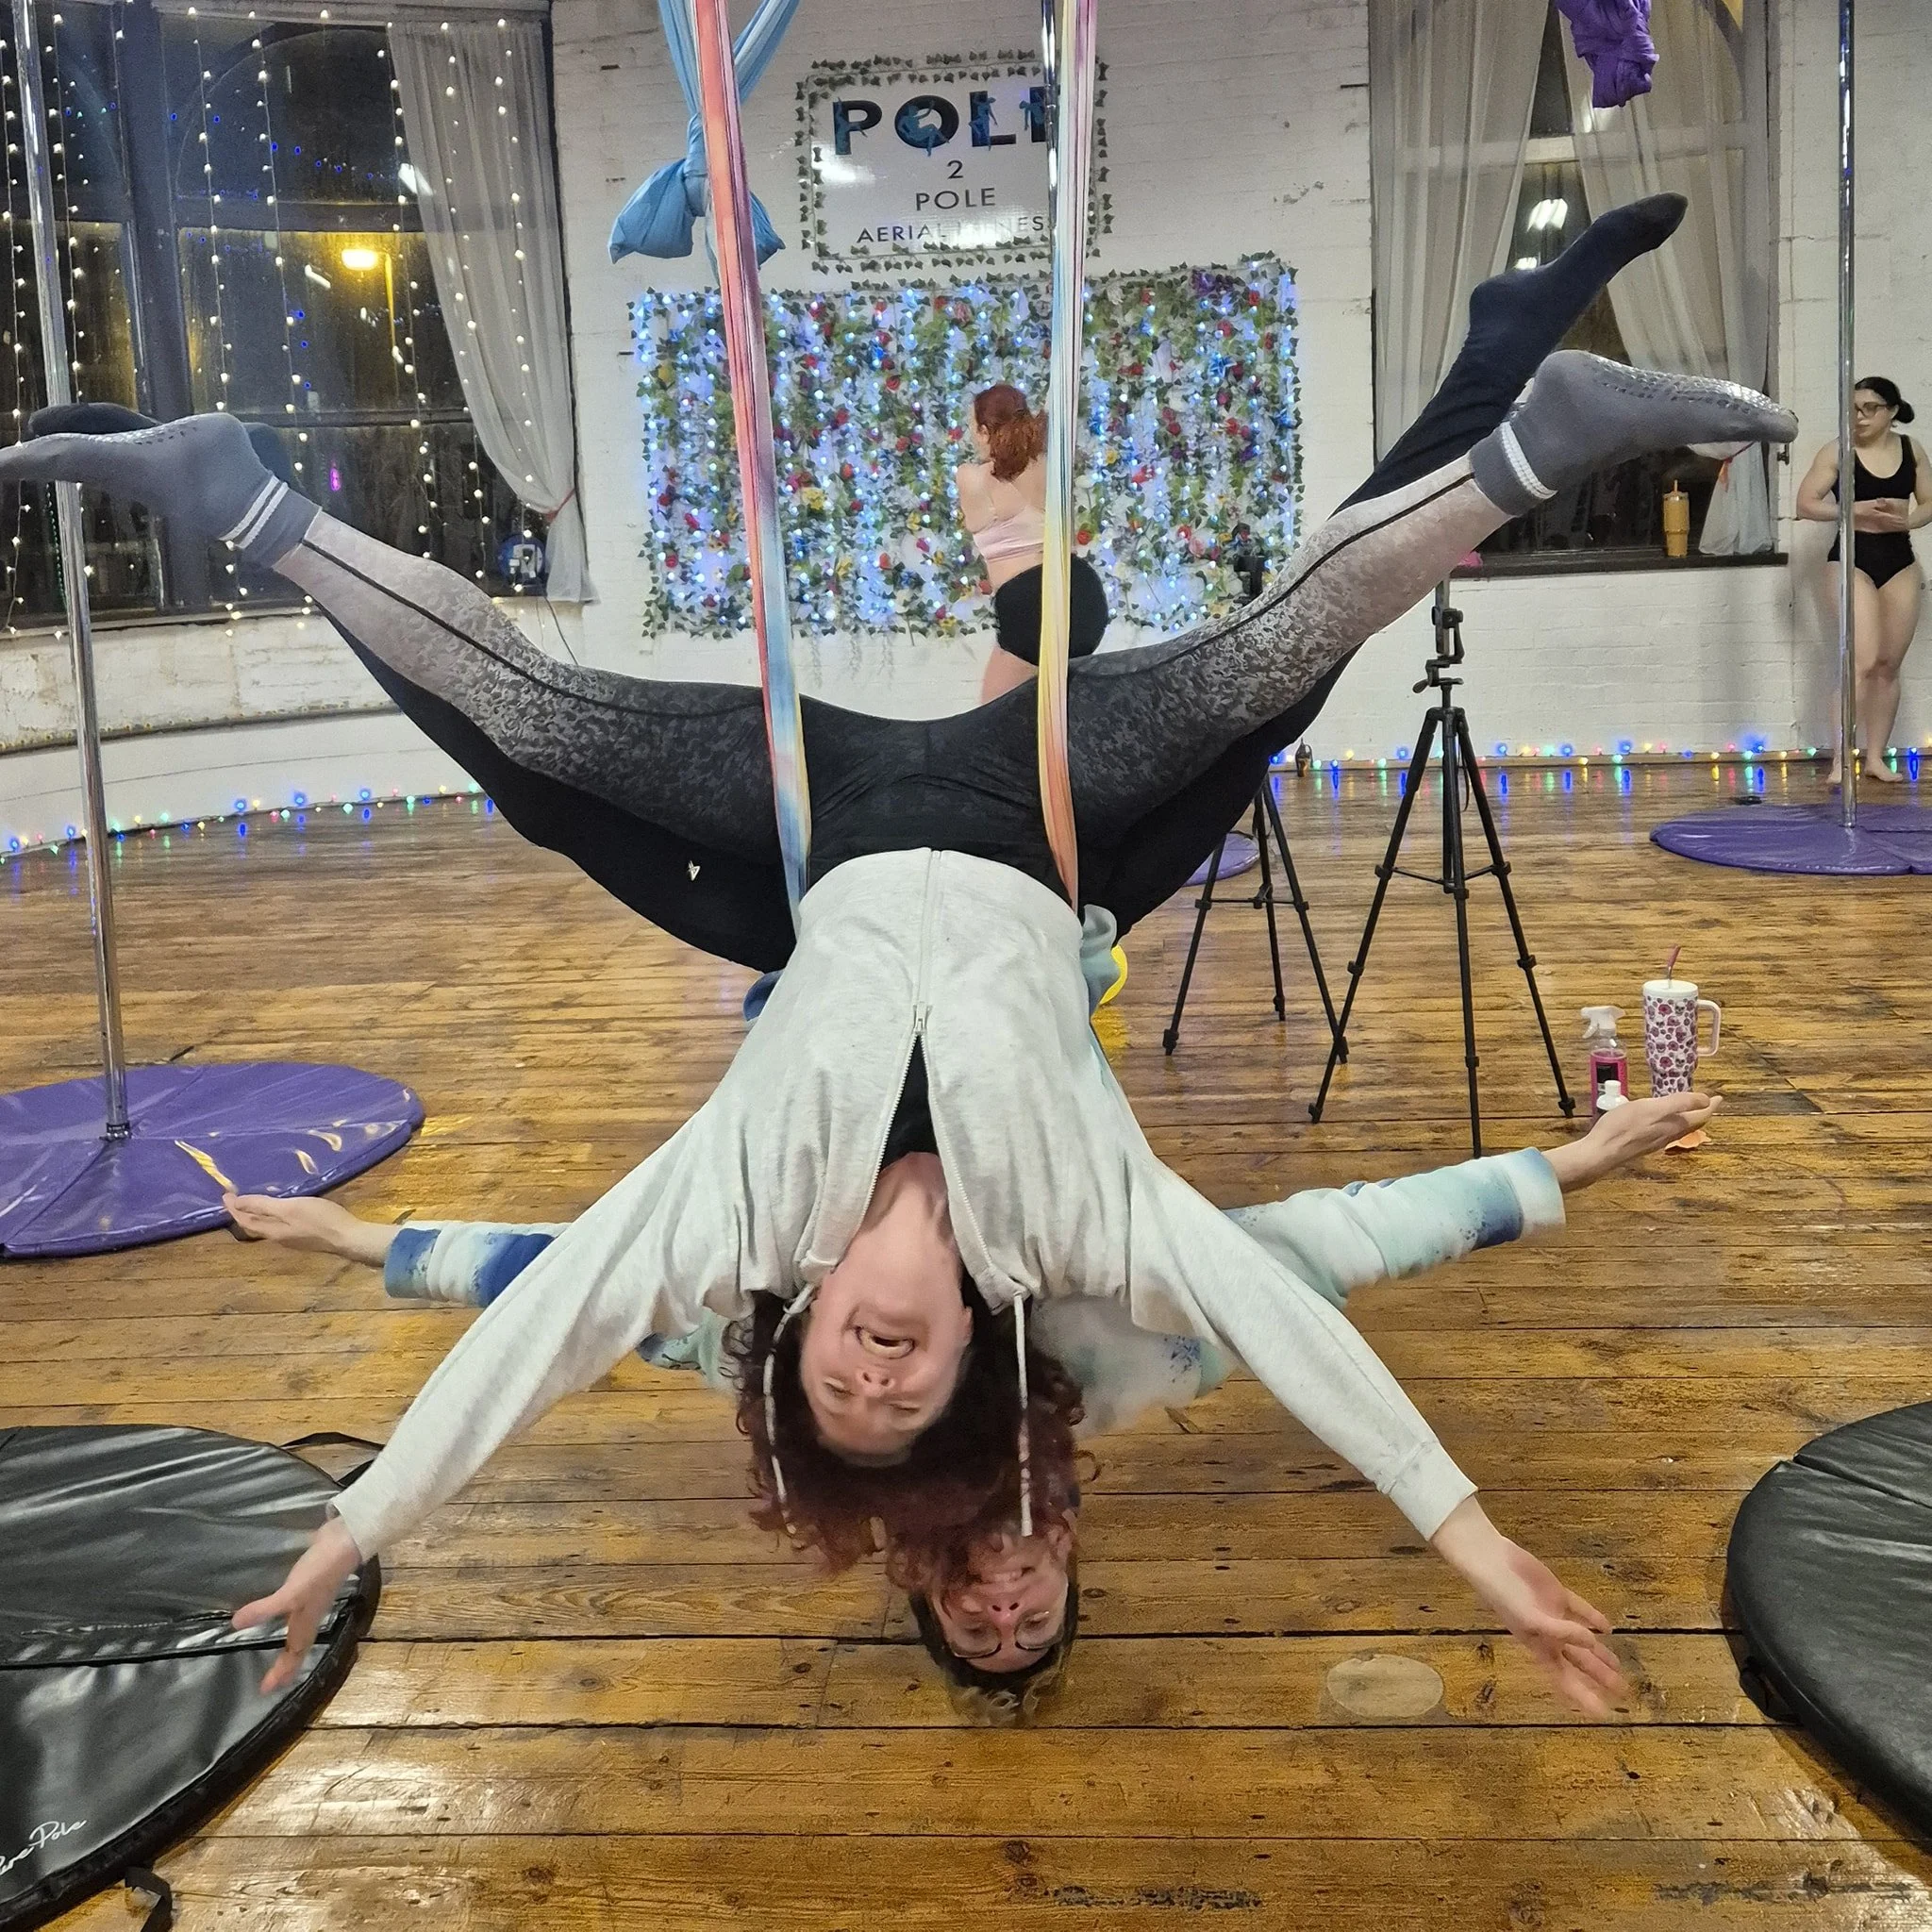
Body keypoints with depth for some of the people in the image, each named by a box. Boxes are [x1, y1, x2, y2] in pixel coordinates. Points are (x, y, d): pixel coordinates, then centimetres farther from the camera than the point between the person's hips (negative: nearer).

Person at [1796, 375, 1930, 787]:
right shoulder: (1838, 452, -5)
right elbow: (1806, 504, -8)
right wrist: (1858, 509, -18)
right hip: (1853, 559, -5)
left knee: (1890, 664, 7)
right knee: (1864, 661, -16)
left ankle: (1876, 757, 16)